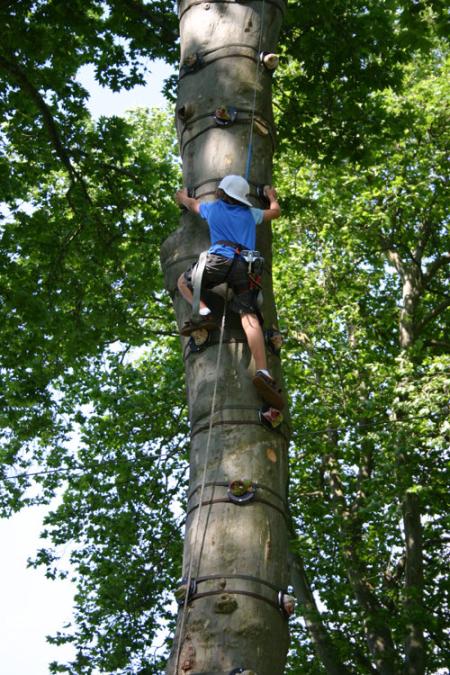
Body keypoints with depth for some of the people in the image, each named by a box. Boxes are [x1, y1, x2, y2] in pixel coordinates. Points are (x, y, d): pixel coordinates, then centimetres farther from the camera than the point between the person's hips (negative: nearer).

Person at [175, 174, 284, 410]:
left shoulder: (214, 207, 24)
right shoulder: (250, 213, 29)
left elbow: (190, 203, 45)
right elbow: (276, 212, 48)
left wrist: (183, 196, 69)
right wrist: (272, 196, 69)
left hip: (221, 258, -2)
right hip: (246, 265, 2)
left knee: (184, 282, 23)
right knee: (250, 317, -14)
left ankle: (204, 313, -5)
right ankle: (263, 371, -33)